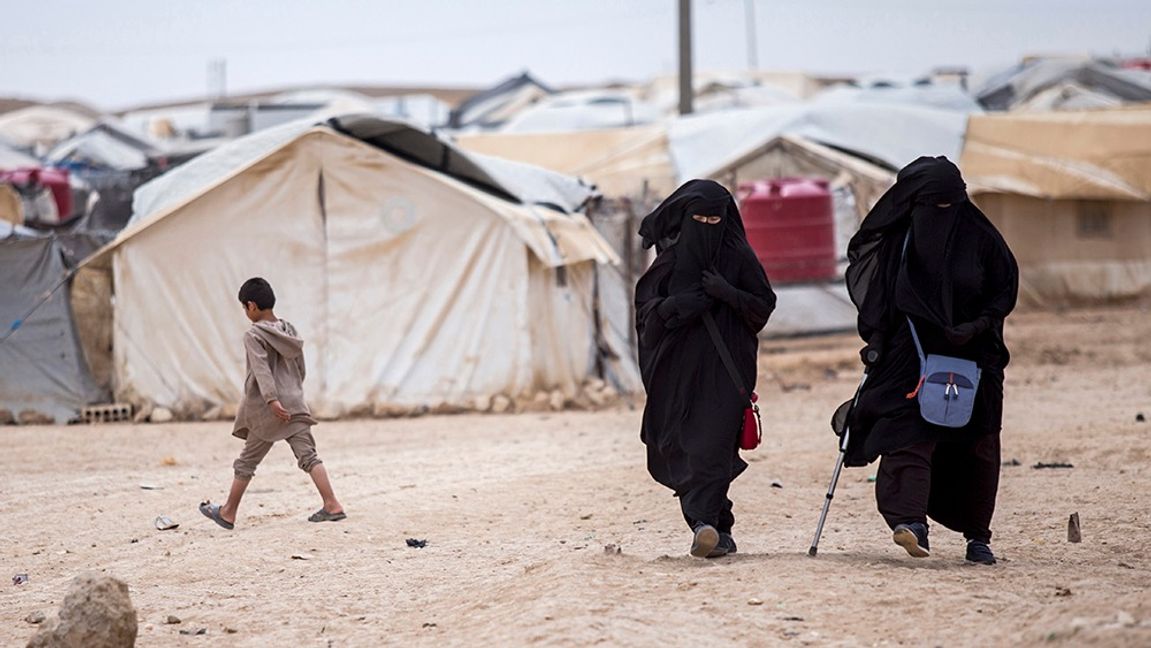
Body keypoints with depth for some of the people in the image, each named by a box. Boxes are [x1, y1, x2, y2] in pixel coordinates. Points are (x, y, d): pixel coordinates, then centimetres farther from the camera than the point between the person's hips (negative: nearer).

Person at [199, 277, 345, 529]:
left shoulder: (254, 336, -9)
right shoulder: (289, 330, 13)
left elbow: (262, 369, -21)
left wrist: (272, 400, -30)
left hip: (266, 410, -6)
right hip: (295, 405, 6)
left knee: (246, 462, 6)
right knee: (308, 455, -2)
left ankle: (228, 513, 17)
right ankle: (332, 505, -15)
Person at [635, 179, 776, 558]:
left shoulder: (738, 257, 3)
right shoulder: (671, 257, 9)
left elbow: (764, 304, 3)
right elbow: (646, 304, 7)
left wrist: (728, 295, -14)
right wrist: (675, 306, -14)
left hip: (724, 367, -3)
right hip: (679, 367, 3)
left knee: (713, 442, -15)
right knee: (681, 445, -1)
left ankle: (705, 521, -23)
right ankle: (718, 528, 7)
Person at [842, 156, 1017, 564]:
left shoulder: (980, 238, 0)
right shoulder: (897, 241, 2)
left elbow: (1006, 288, 5)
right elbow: (875, 299, 7)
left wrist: (977, 325, -10)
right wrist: (876, 343, -6)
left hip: (972, 357, 1)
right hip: (910, 357, -1)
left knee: (977, 447, 5)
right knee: (909, 436, -20)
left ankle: (978, 535, 17)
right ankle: (911, 522, -35)